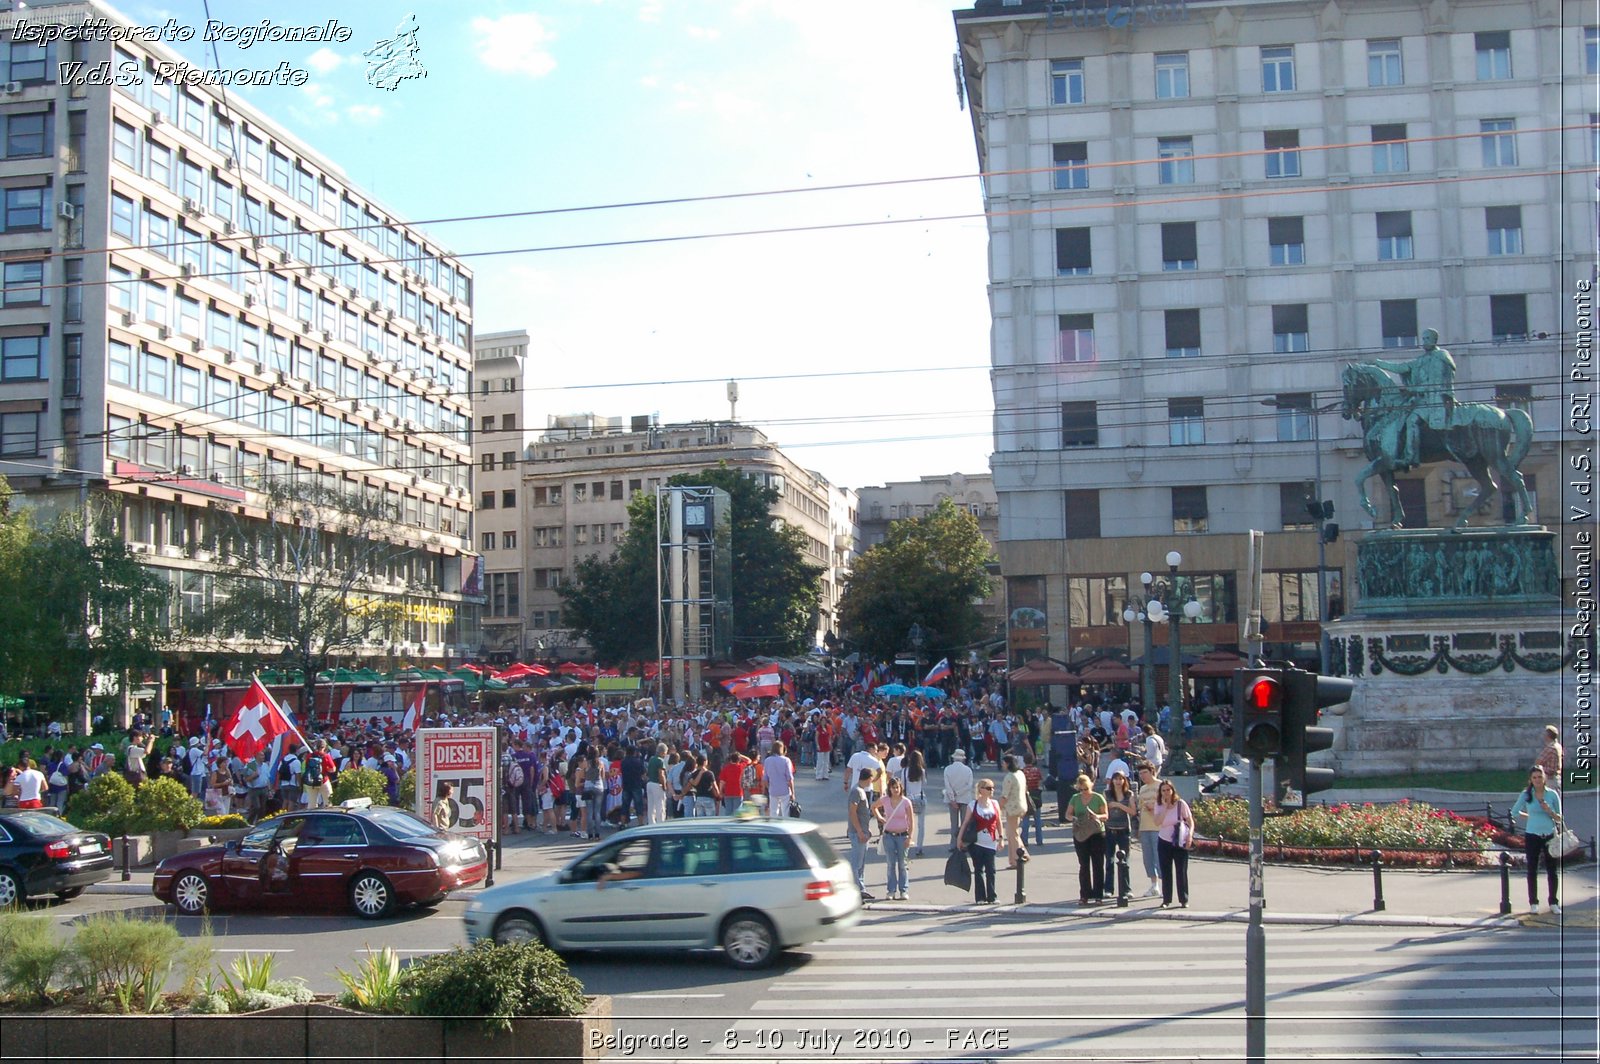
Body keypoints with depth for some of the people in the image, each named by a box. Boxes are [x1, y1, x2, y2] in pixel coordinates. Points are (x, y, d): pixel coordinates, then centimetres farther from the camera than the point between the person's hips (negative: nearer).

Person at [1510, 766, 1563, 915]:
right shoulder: (1526, 795, -2)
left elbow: (1559, 818, 3)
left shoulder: (1552, 794, -1)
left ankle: (1553, 902, 15)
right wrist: (1532, 816, 7)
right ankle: (1533, 903, 13)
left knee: (1552, 870, 5)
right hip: (1532, 836, 0)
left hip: (1550, 835, 0)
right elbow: (1514, 813, 9)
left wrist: (1549, 811, -15)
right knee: (1532, 870, 5)